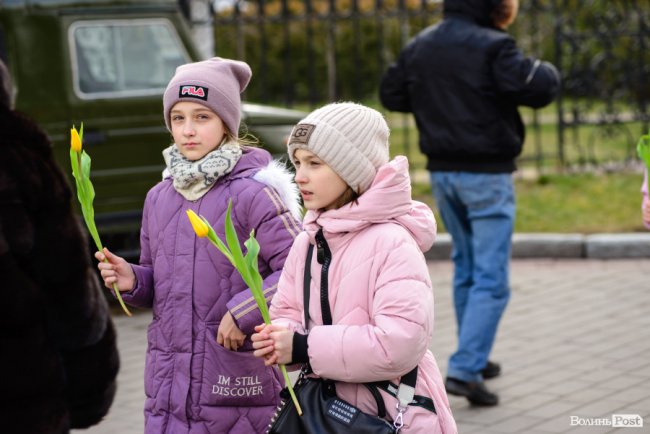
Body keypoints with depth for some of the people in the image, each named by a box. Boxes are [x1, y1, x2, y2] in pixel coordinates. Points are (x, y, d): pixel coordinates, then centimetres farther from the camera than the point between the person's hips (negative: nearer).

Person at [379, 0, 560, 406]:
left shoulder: (419, 47, 6)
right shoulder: (491, 46, -16)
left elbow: (392, 94, 16)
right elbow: (538, 88, -22)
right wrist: (545, 70, -1)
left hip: (443, 172, 7)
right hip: (487, 174, -7)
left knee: (466, 267, 20)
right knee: (491, 280, -4)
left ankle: (475, 359, 28)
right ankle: (465, 370, -11)